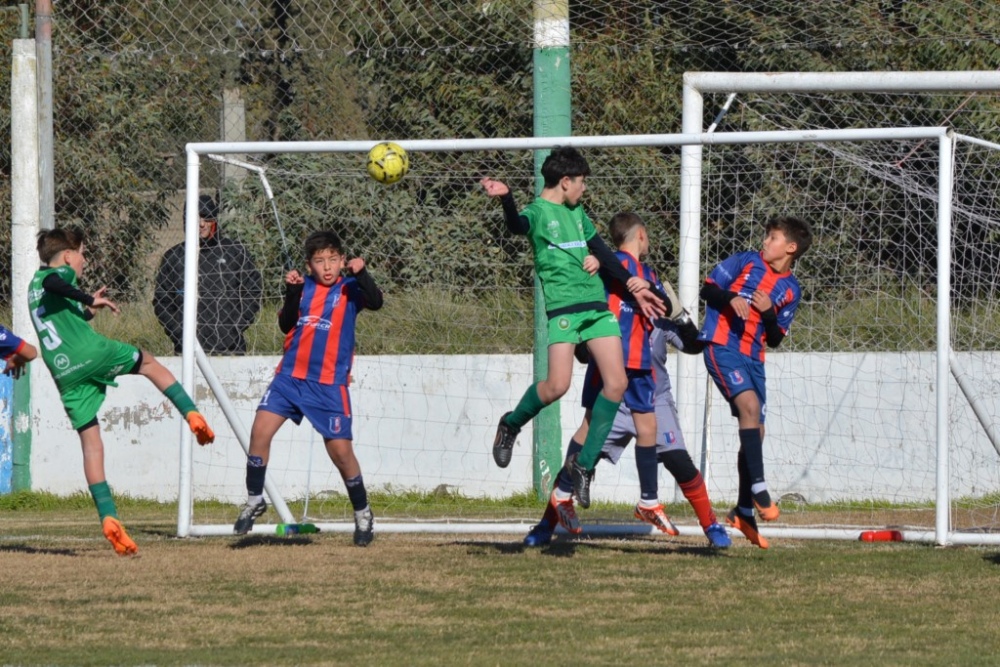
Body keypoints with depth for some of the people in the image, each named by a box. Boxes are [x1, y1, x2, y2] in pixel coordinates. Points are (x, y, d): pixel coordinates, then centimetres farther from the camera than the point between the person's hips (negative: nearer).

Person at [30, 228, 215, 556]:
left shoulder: (34, 287, 28)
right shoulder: (59, 274, 4)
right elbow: (52, 285, -23)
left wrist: (86, 310, 38)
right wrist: (91, 299, -17)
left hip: (65, 374, 6)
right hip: (93, 353, -6)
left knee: (91, 443, 5)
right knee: (149, 363, 23)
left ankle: (108, 516, -5)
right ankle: (192, 415, 10)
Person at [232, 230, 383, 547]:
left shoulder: (348, 289, -2)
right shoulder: (303, 286, 7)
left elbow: (375, 302, -20)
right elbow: (285, 325, -1)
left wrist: (362, 274, -35)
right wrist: (292, 292, -15)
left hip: (329, 383, -3)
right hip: (291, 375, 3)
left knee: (341, 449, -3)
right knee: (261, 429, -10)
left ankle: (362, 513, 16)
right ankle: (255, 500, 7)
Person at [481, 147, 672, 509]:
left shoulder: (578, 214, 21)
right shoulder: (537, 212, -2)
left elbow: (603, 253, 29)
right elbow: (517, 225, -25)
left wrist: (632, 284, 28)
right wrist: (506, 200, -46)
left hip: (597, 305, 7)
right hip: (563, 307, -7)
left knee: (617, 383, -5)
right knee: (557, 385, -18)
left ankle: (584, 463, 4)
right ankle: (510, 425, 12)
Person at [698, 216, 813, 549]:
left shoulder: (791, 290, 10)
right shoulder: (746, 261, 1)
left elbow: (775, 340, 9)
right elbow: (707, 289, 2)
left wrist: (768, 312, -10)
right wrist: (730, 298, -18)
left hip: (752, 357, 5)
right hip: (722, 346, -5)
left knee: (755, 431, 5)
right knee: (749, 404, -27)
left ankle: (744, 513, 15)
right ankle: (758, 487, -27)